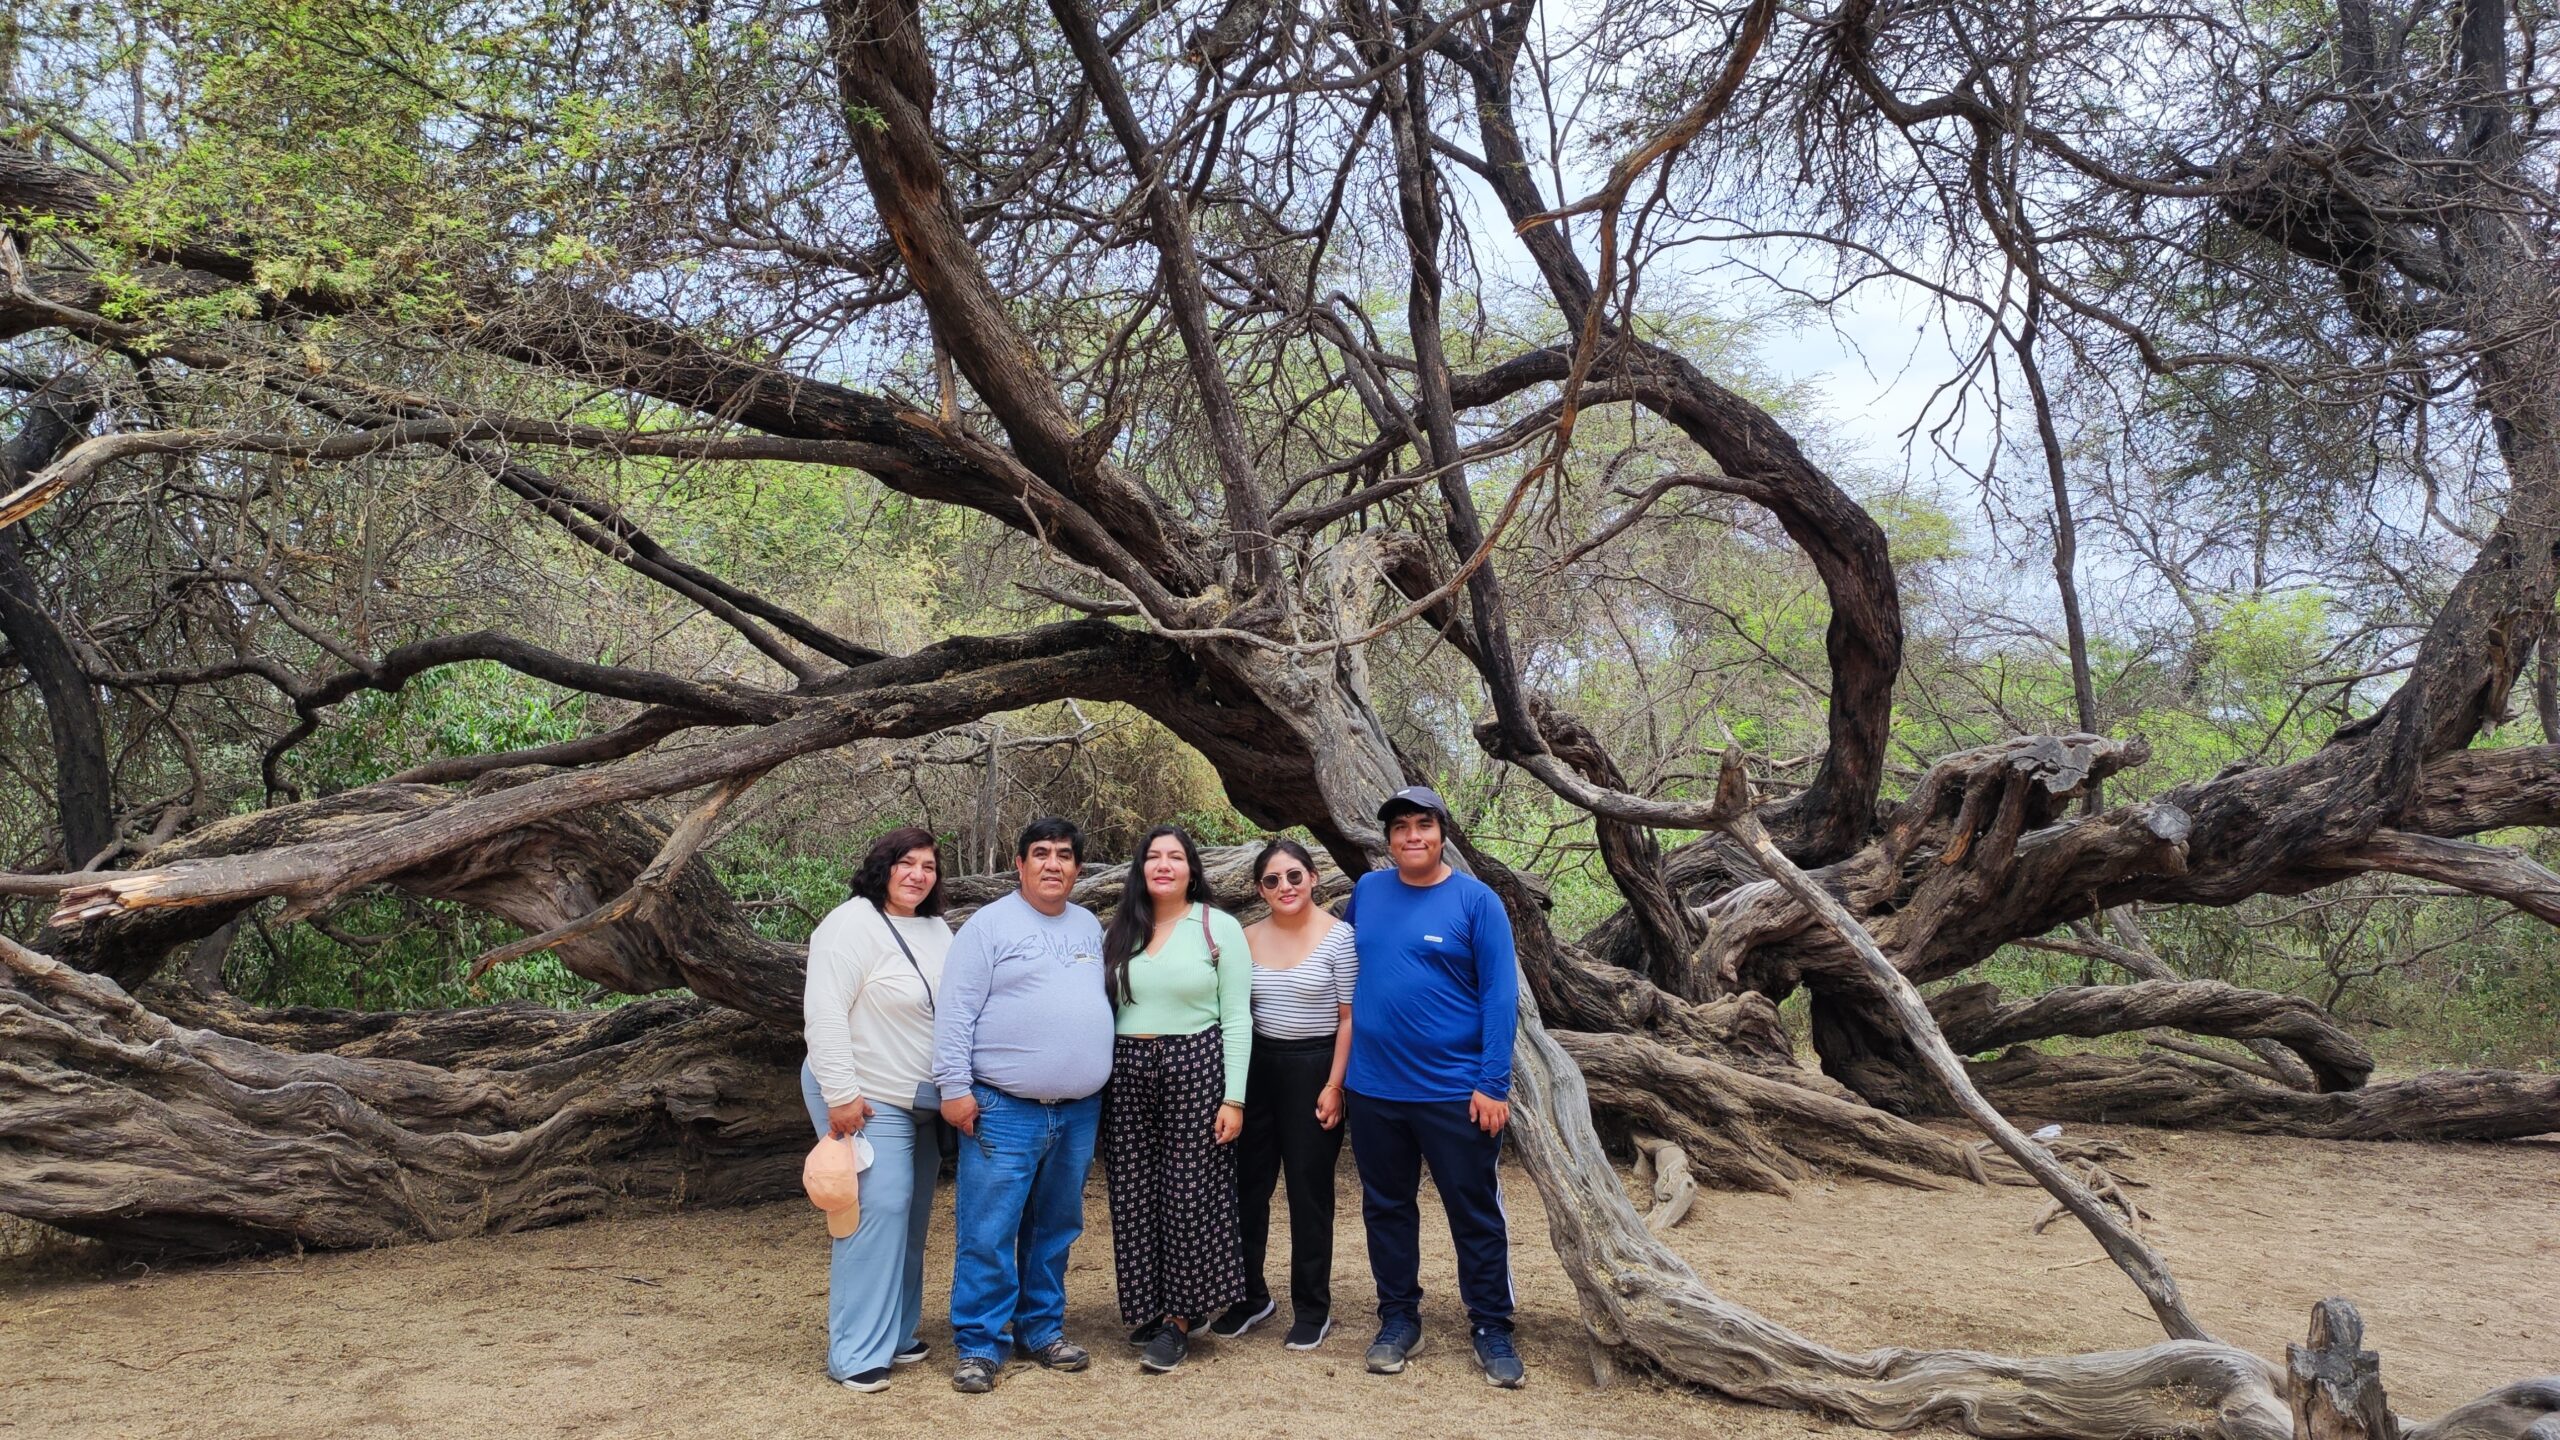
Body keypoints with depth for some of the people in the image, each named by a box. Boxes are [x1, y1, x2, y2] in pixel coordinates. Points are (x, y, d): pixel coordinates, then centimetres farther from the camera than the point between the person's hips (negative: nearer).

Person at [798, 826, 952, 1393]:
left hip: (923, 1101, 8)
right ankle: (856, 1354, -6)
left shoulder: (936, 928, 11)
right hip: (868, 1099, -8)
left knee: (911, 1215, 11)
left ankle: (895, 1331, 22)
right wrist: (840, 1094, -22)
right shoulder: (852, 925, -14)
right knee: (878, 1209, -13)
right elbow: (824, 1013, -19)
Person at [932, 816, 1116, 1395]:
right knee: (988, 1233, -4)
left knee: (1056, 1230, 14)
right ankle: (979, 1345, 7)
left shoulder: (1089, 927, 14)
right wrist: (955, 1087, -14)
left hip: (1079, 1113, 6)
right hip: (1003, 1111, -5)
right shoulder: (989, 926, -4)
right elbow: (954, 1012, -8)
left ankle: (1041, 1329, 27)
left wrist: (1108, 1082, 17)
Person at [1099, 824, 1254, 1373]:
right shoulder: (1121, 933, 11)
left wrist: (1233, 1097, -9)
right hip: (1127, 1075, 4)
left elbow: (1236, 1019, -3)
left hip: (1195, 1070, -4)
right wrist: (1098, 1083, 5)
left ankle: (1179, 1318, 12)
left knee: (1190, 1194, -1)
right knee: (1133, 1197, 5)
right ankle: (1147, 1308, 22)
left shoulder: (1220, 928, 0)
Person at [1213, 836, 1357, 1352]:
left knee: (1309, 1192, 5)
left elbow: (1349, 1018, -7)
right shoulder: (1248, 939, 4)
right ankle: (1251, 1295, 26)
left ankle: (1312, 1309, 18)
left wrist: (1334, 1085, -11)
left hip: (1312, 1069, -4)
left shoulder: (1339, 937, -8)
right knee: (1248, 1187, 9)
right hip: (1256, 1067, 4)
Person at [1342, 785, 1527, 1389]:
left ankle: (1491, 1330, 19)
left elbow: (1500, 995, -9)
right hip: (1374, 1089, 4)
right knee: (1386, 1208, 13)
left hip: (1455, 1091, -4)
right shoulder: (1366, 891, 5)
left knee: (1476, 1214, 6)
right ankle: (1399, 1320, 28)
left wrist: (1493, 1084, -15)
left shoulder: (1476, 900, -7)